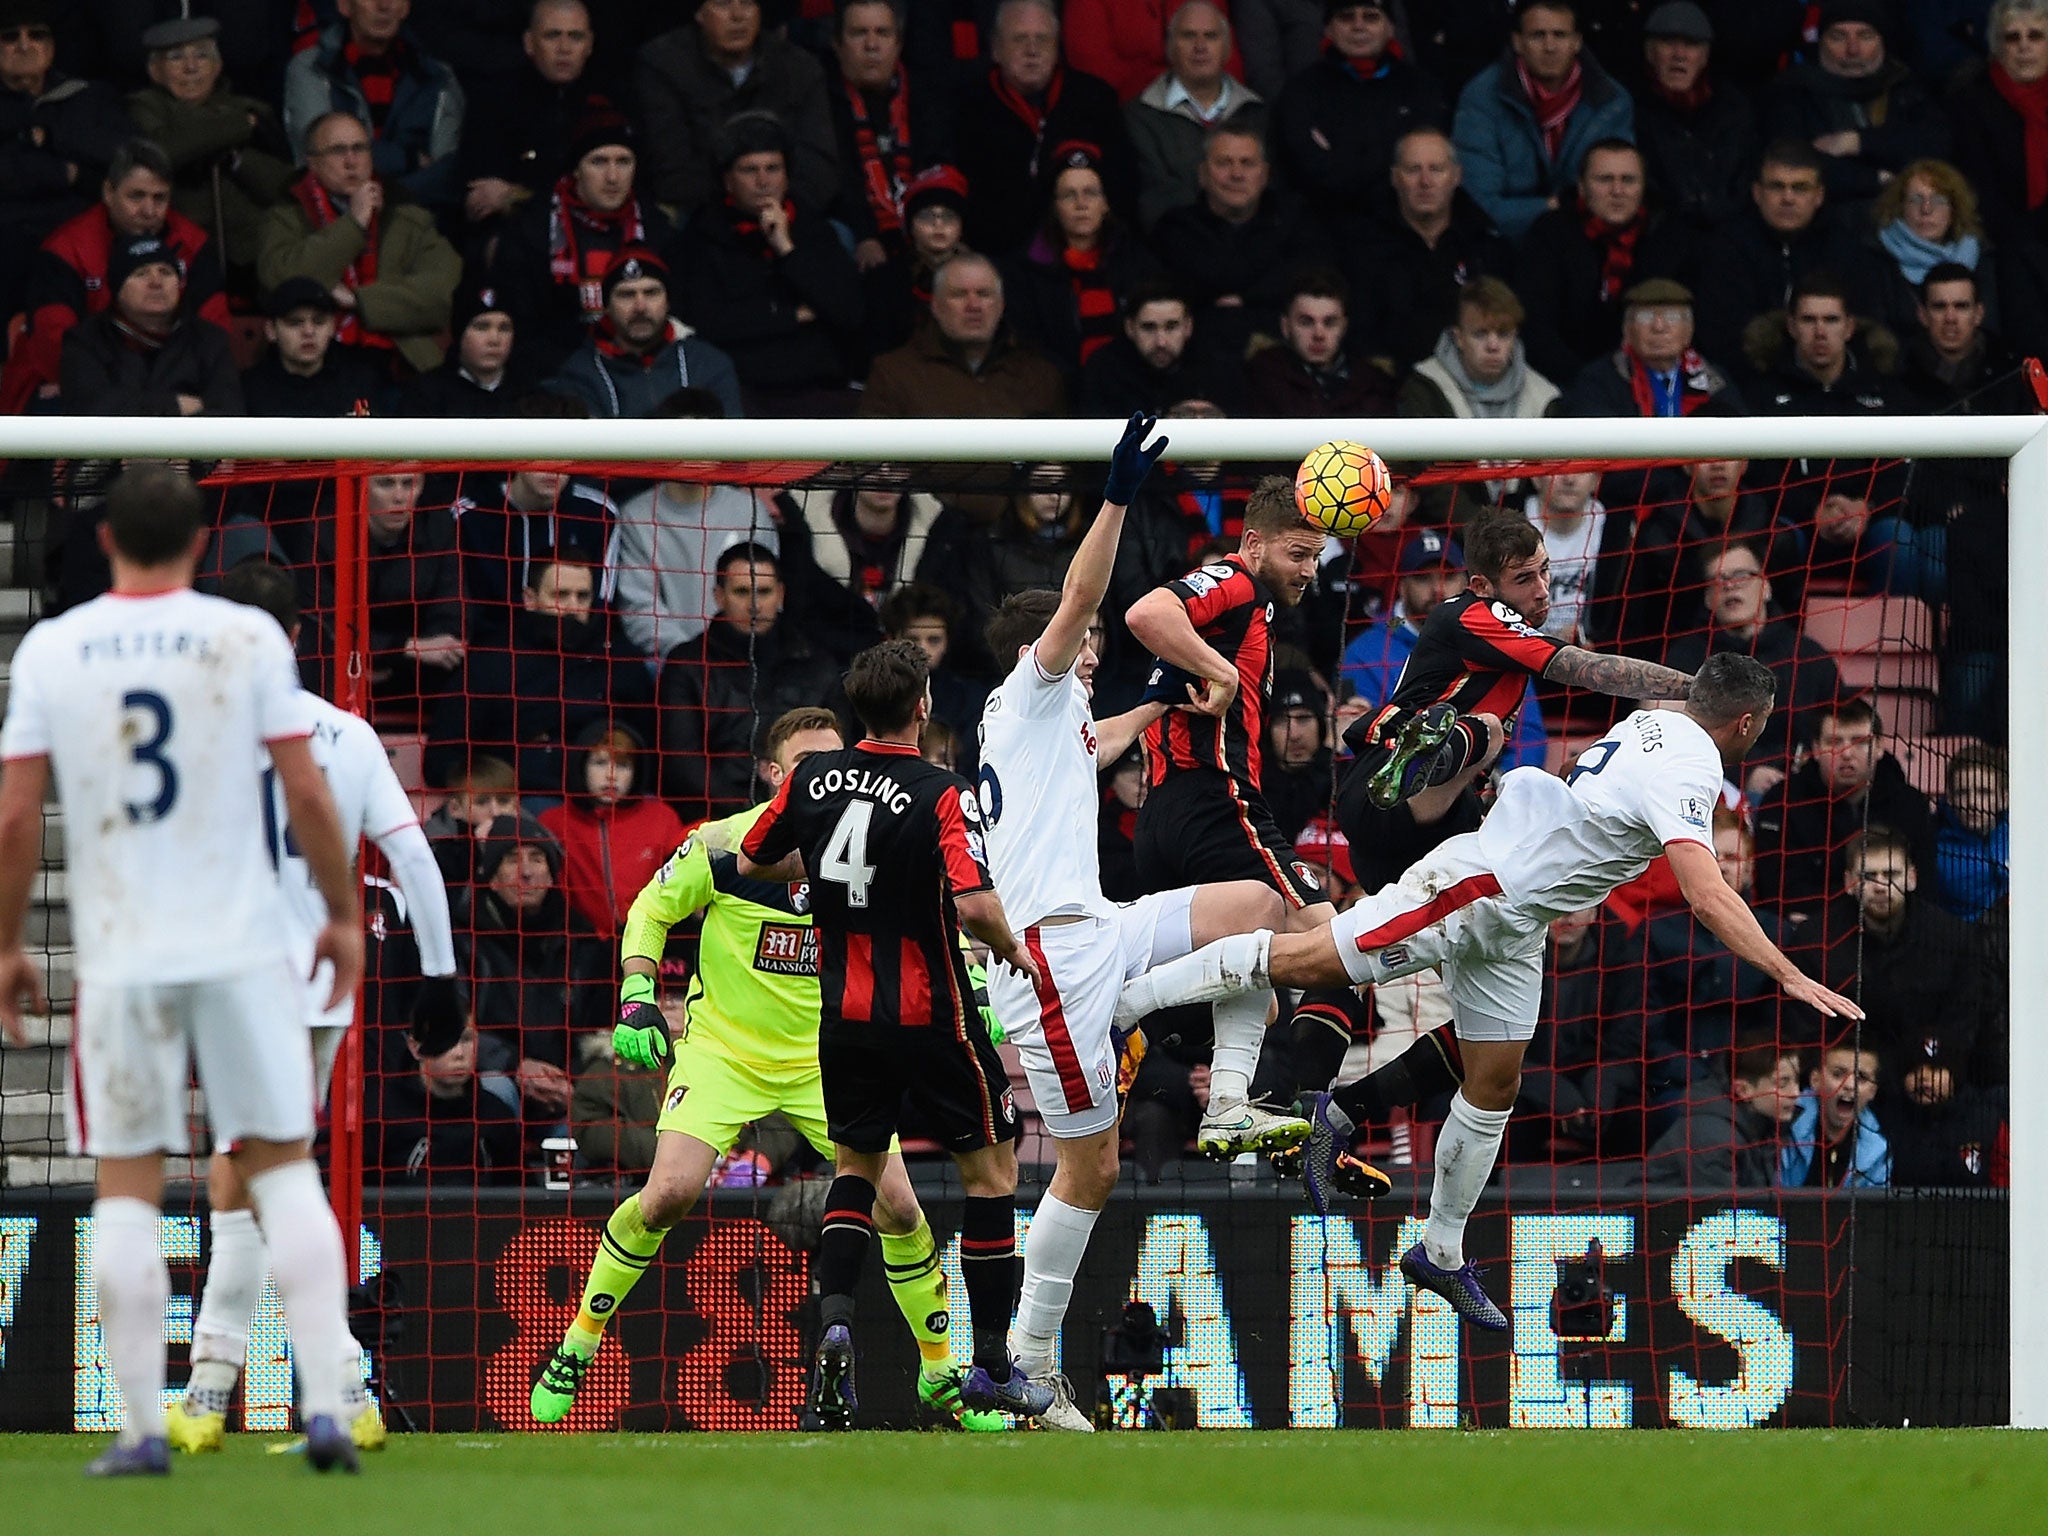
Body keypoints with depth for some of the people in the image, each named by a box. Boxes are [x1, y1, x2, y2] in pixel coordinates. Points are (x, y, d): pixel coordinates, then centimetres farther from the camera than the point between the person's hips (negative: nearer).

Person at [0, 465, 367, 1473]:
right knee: (282, 1166, 6)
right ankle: (325, 1407, -3)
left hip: (121, 960, 0)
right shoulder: (247, 637, -2)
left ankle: (141, 1429, 3)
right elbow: (307, 794, -3)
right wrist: (343, 914, 8)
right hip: (244, 949, 0)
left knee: (127, 1187, 6)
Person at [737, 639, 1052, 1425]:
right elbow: (973, 904, -27)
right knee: (992, 1167, 10)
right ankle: (992, 1366, 11)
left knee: (857, 1164, 22)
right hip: (932, 1018, -5)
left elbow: (752, 862, 11)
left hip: (845, 1018, 5)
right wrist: (1016, 952, -8)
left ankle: (835, 1317, -3)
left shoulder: (812, 778, -2)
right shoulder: (940, 796, -18)